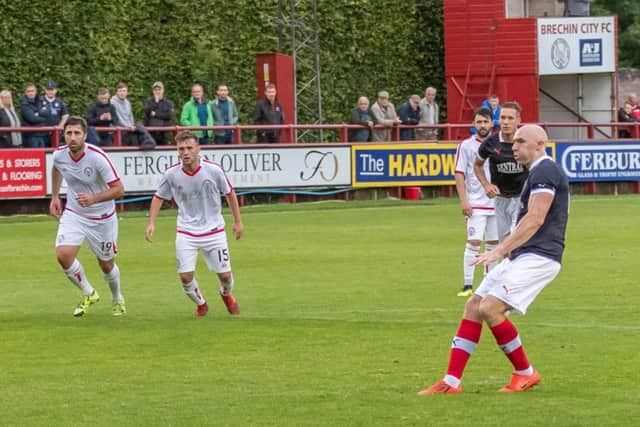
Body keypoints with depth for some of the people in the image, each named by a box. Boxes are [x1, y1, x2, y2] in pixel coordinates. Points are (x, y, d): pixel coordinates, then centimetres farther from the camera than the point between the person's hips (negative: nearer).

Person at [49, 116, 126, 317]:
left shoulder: (97, 157, -26)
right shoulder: (59, 155, -11)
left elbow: (119, 189, -24)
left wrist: (94, 198, -37)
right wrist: (54, 197, 14)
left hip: (102, 217, -3)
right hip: (73, 214, 3)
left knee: (106, 264, 10)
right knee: (63, 255, -18)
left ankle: (117, 299, 41)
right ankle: (88, 294, 7)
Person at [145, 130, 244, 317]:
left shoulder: (213, 170, -14)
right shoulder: (171, 174, -11)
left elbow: (230, 193, 2)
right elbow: (158, 197, 7)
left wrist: (237, 221, 8)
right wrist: (151, 223, -2)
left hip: (214, 230, 0)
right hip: (186, 233, 0)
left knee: (224, 274, 1)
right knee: (185, 276, -8)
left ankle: (226, 295, 39)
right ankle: (201, 304, 23)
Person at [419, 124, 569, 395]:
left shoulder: (545, 171, -12)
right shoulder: (538, 173, 21)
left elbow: (534, 220, -22)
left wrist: (500, 251, -24)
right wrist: (505, 250, 25)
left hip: (538, 257, -11)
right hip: (521, 257, 11)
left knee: (490, 308, -20)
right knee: (473, 307, 3)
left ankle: (525, 373, -3)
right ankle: (451, 381, 2)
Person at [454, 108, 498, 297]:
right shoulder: (466, 145, -1)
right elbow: (459, 174, -3)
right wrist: (463, 200, -11)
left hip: (496, 203, 4)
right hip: (475, 203, -4)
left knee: (493, 243, 8)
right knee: (473, 242, -11)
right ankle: (467, 285, -9)